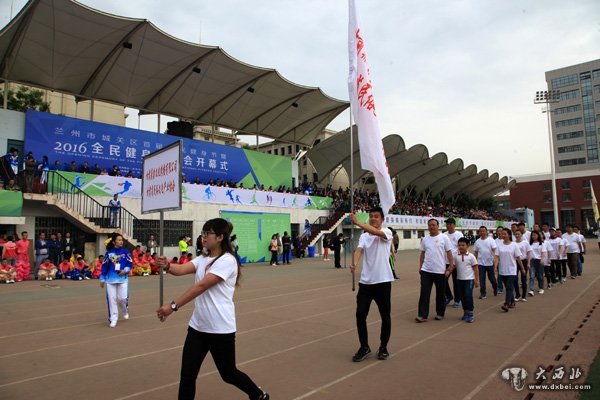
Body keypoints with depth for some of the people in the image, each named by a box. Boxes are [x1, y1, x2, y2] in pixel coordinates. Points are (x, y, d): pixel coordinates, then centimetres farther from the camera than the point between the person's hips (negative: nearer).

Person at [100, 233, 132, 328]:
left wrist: (125, 270, -17)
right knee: (111, 299, 2)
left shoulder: (125, 252, 0)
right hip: (110, 279, 1)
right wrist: (102, 279, 6)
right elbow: (104, 266, 6)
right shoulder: (108, 253, 2)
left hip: (122, 279, -1)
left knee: (123, 298, -2)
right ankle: (113, 319, 13)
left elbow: (129, 263, 2)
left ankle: (125, 311, 31)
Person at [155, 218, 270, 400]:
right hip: (197, 326, 7)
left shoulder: (227, 260, -17)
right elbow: (181, 269, -11)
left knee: (229, 374, 12)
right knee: (187, 375, 3)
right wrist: (167, 266, -32)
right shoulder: (202, 259, 7)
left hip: (220, 329, -6)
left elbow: (201, 286, -25)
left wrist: (173, 306, -29)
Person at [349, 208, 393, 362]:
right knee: (360, 314, 0)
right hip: (365, 281, 4)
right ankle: (364, 347, 16)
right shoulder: (363, 236, 9)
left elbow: (376, 232, -27)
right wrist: (354, 263, -31)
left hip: (383, 281, -4)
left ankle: (383, 347, 26)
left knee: (385, 316, 7)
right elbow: (359, 250, -10)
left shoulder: (387, 232, -4)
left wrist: (357, 222, -34)